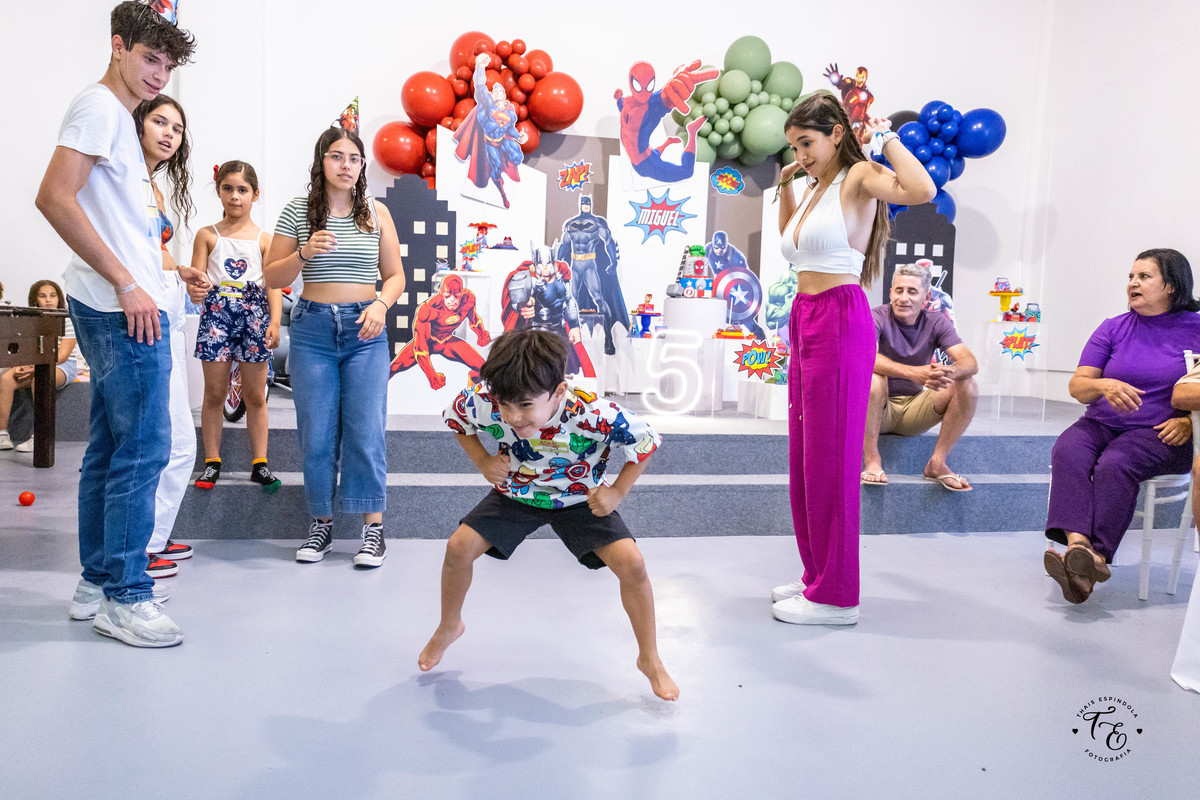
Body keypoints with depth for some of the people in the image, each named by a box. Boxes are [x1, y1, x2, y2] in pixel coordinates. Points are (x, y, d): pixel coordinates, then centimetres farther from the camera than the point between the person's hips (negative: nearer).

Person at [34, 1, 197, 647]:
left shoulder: (118, 117, 22)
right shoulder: (98, 106, -7)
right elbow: (54, 198, -20)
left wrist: (165, 269, 18)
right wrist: (127, 284, -21)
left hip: (120, 306, 10)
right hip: (122, 308, -10)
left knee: (111, 447, 13)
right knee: (142, 447, -7)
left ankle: (97, 582, 23)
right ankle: (123, 598, 2)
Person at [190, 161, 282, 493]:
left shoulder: (264, 239, 7)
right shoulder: (207, 235, 8)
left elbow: (274, 283, 1)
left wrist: (275, 321, -11)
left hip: (254, 312, 0)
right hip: (216, 311, 0)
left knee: (255, 394, 5)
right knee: (215, 392, 3)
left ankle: (259, 463, 13)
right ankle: (212, 462, 14)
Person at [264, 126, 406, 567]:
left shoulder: (376, 212, 6)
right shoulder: (297, 212, 4)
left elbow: (395, 275, 9)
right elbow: (272, 278, 7)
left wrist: (382, 304, -11)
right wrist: (304, 253, -11)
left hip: (365, 331, 0)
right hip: (312, 328, 1)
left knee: (365, 431, -3)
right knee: (316, 433, 4)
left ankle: (373, 526, 7)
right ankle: (321, 523, 19)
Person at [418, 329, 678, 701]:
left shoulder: (595, 414, -38)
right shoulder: (486, 403, -30)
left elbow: (647, 441, -18)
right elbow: (454, 416, -3)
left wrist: (617, 492, -20)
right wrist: (483, 461, -13)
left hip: (580, 499, -2)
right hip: (517, 493, 2)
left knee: (631, 562, -18)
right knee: (459, 547, -10)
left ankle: (650, 659, 6)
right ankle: (449, 627, 23)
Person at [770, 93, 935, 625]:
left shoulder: (859, 176, -6)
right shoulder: (816, 189, 18)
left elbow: (921, 190, -27)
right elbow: (789, 237, 38)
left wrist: (886, 138, -12)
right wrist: (786, 186, 24)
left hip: (840, 321, -9)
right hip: (805, 322, 9)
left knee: (831, 458, -4)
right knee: (805, 457, 13)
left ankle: (835, 596, 6)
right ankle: (817, 575, 26)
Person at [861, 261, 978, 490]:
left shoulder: (936, 322, 0)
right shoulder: (877, 317, -12)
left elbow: (970, 362, -12)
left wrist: (949, 372, -37)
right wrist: (913, 372, -46)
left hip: (914, 411, 4)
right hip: (878, 410, -4)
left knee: (968, 387, -16)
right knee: (873, 376, -34)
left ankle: (937, 463, -11)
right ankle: (872, 460, -27)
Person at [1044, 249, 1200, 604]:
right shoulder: (1113, 328, 13)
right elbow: (1076, 386, 5)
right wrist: (1104, 385, -17)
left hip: (1160, 433, -3)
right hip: (1103, 424, 3)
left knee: (1114, 465, -34)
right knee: (1067, 452, -30)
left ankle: (1096, 557, -38)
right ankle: (1078, 544, -46)